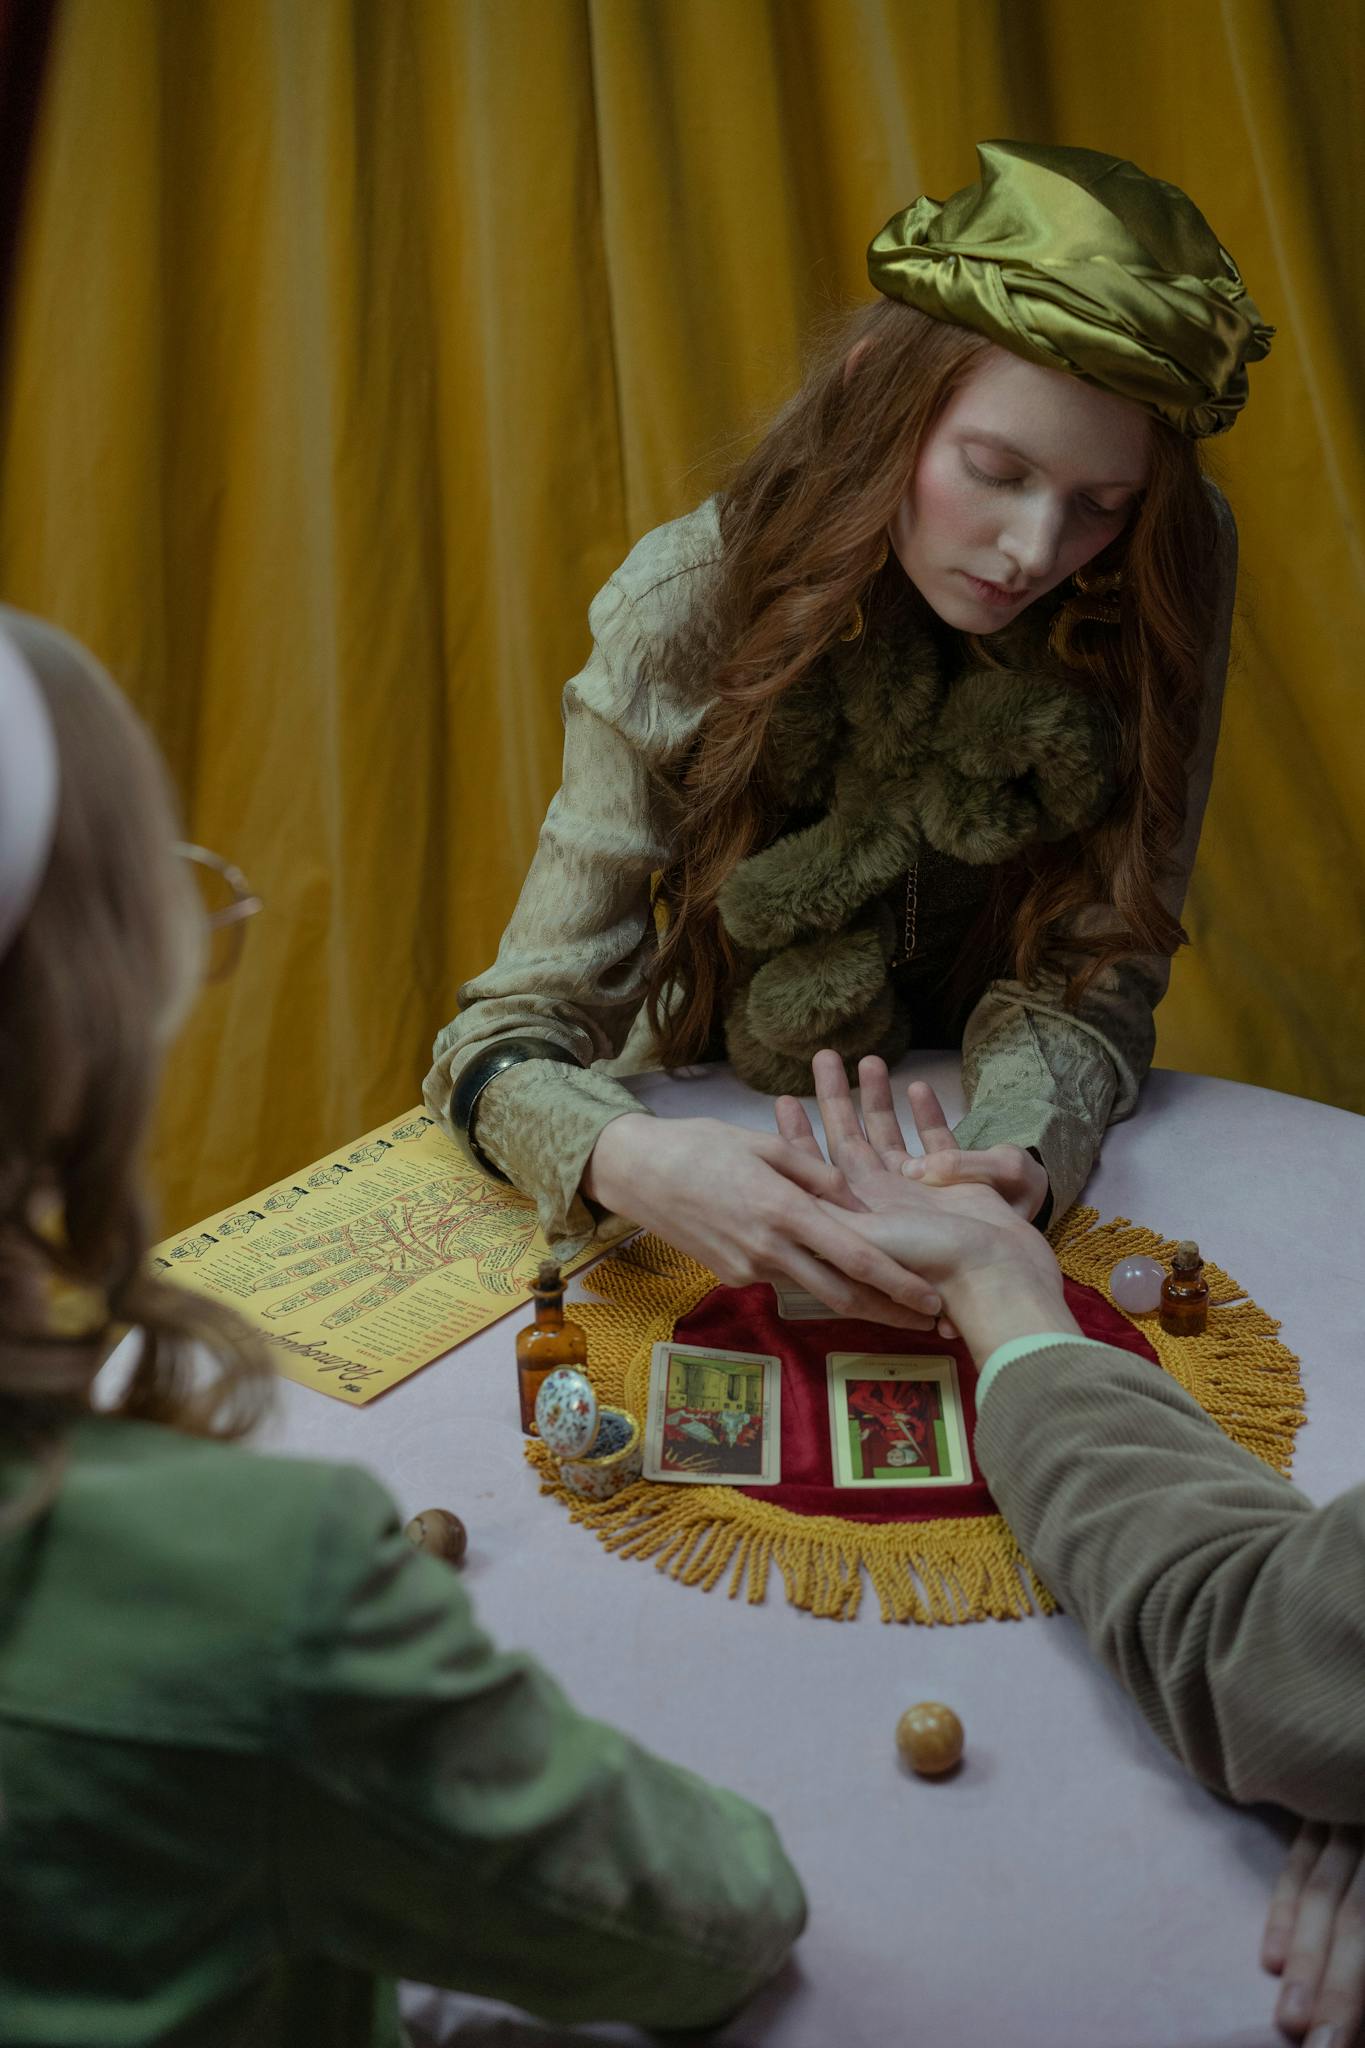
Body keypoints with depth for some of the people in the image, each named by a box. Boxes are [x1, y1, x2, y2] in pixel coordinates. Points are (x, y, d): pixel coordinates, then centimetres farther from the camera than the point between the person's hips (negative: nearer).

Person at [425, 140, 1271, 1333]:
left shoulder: (1169, 577, -18)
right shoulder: (689, 606, -24)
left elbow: (1088, 978, -15)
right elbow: (512, 1034, -23)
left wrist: (1018, 1153, -38)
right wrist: (631, 1160, -47)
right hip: (725, 1138, 1)